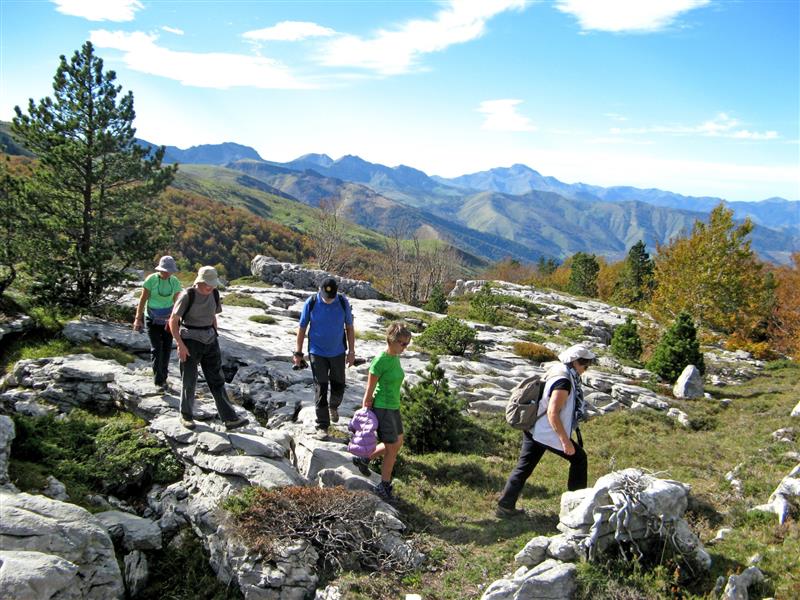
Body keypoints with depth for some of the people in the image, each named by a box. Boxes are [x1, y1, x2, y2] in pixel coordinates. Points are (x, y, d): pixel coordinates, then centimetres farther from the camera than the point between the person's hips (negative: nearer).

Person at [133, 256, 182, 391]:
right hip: (152, 319, -3)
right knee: (156, 348, -10)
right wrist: (138, 319, -14)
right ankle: (158, 381, -5)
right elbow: (143, 300, -12)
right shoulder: (151, 279, -15)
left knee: (167, 348, 4)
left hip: (167, 319, 3)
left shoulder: (175, 281, -7)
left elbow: (176, 302, -5)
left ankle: (163, 378, 20)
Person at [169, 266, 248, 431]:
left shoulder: (214, 294, 2)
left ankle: (230, 419, 1)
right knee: (189, 381, 8)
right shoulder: (187, 296, -14)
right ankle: (186, 416, 28)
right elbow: (173, 321, -11)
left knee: (217, 380, 2)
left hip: (209, 342, 5)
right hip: (190, 343, -5)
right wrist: (180, 344, -17)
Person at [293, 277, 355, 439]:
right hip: (317, 353, -2)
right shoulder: (311, 303, -14)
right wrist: (298, 353, -2)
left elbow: (349, 327, 0)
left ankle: (333, 406, 45)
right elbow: (302, 328, -4)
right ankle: (322, 426, 7)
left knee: (338, 387, 12)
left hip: (338, 352, 2)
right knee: (320, 389, -2)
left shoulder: (343, 302, -11)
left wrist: (351, 351, 0)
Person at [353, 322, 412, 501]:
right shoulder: (380, 361, -21)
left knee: (397, 443, 19)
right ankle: (384, 486, 21)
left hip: (394, 407, 9)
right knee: (392, 449, 3)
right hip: (382, 408, -9)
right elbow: (369, 390, -15)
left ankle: (364, 459, 35)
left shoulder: (395, 358, 4)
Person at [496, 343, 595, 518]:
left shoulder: (556, 370, 10)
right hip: (548, 433, -9)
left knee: (523, 467, 11)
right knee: (579, 458, 9)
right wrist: (565, 440, -24)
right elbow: (553, 413, -26)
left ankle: (505, 506, 14)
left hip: (534, 430, 9)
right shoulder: (564, 381, -21)